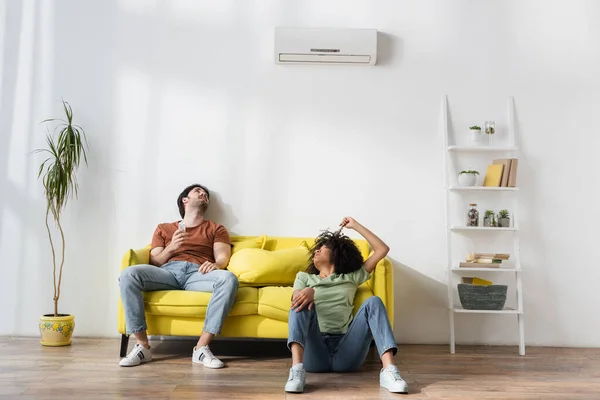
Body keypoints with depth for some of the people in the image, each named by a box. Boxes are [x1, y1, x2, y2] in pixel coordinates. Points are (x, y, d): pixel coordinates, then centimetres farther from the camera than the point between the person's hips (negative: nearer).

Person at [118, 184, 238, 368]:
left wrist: (215, 265, -16)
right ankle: (143, 346, -22)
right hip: (168, 271, 1)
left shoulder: (216, 229, 27)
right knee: (129, 274, -29)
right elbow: (153, 263, 18)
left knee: (229, 279, -34)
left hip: (198, 274, -1)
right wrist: (171, 248, -2)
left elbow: (223, 257, 9)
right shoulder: (163, 228, 30)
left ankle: (201, 348, -31)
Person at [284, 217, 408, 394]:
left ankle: (388, 370, -39)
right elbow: (296, 301, 3)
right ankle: (297, 369, -46)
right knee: (303, 303, -25)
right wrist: (309, 291, -22)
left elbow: (382, 249, 24)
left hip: (346, 351, 0)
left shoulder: (351, 278, 27)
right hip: (314, 351, 0)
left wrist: (356, 225, 25)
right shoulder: (304, 277, 26)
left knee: (373, 302, -20)